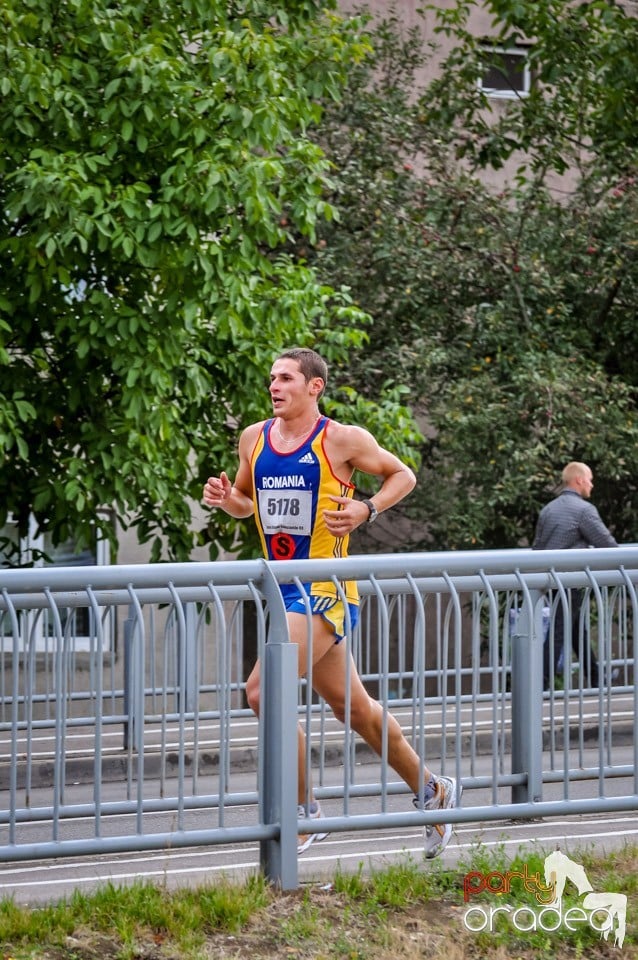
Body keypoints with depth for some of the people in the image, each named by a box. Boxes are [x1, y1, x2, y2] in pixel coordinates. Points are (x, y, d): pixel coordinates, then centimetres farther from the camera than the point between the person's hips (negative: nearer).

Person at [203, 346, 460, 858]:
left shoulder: (342, 439, -8)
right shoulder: (254, 438, 9)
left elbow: (403, 476, 3)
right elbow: (247, 501, 23)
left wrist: (367, 509, -14)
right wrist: (226, 499, 0)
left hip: (325, 590, -7)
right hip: (283, 587, 7)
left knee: (263, 690, -20)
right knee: (353, 706, 16)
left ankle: (303, 811, -7)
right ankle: (432, 791, 33)